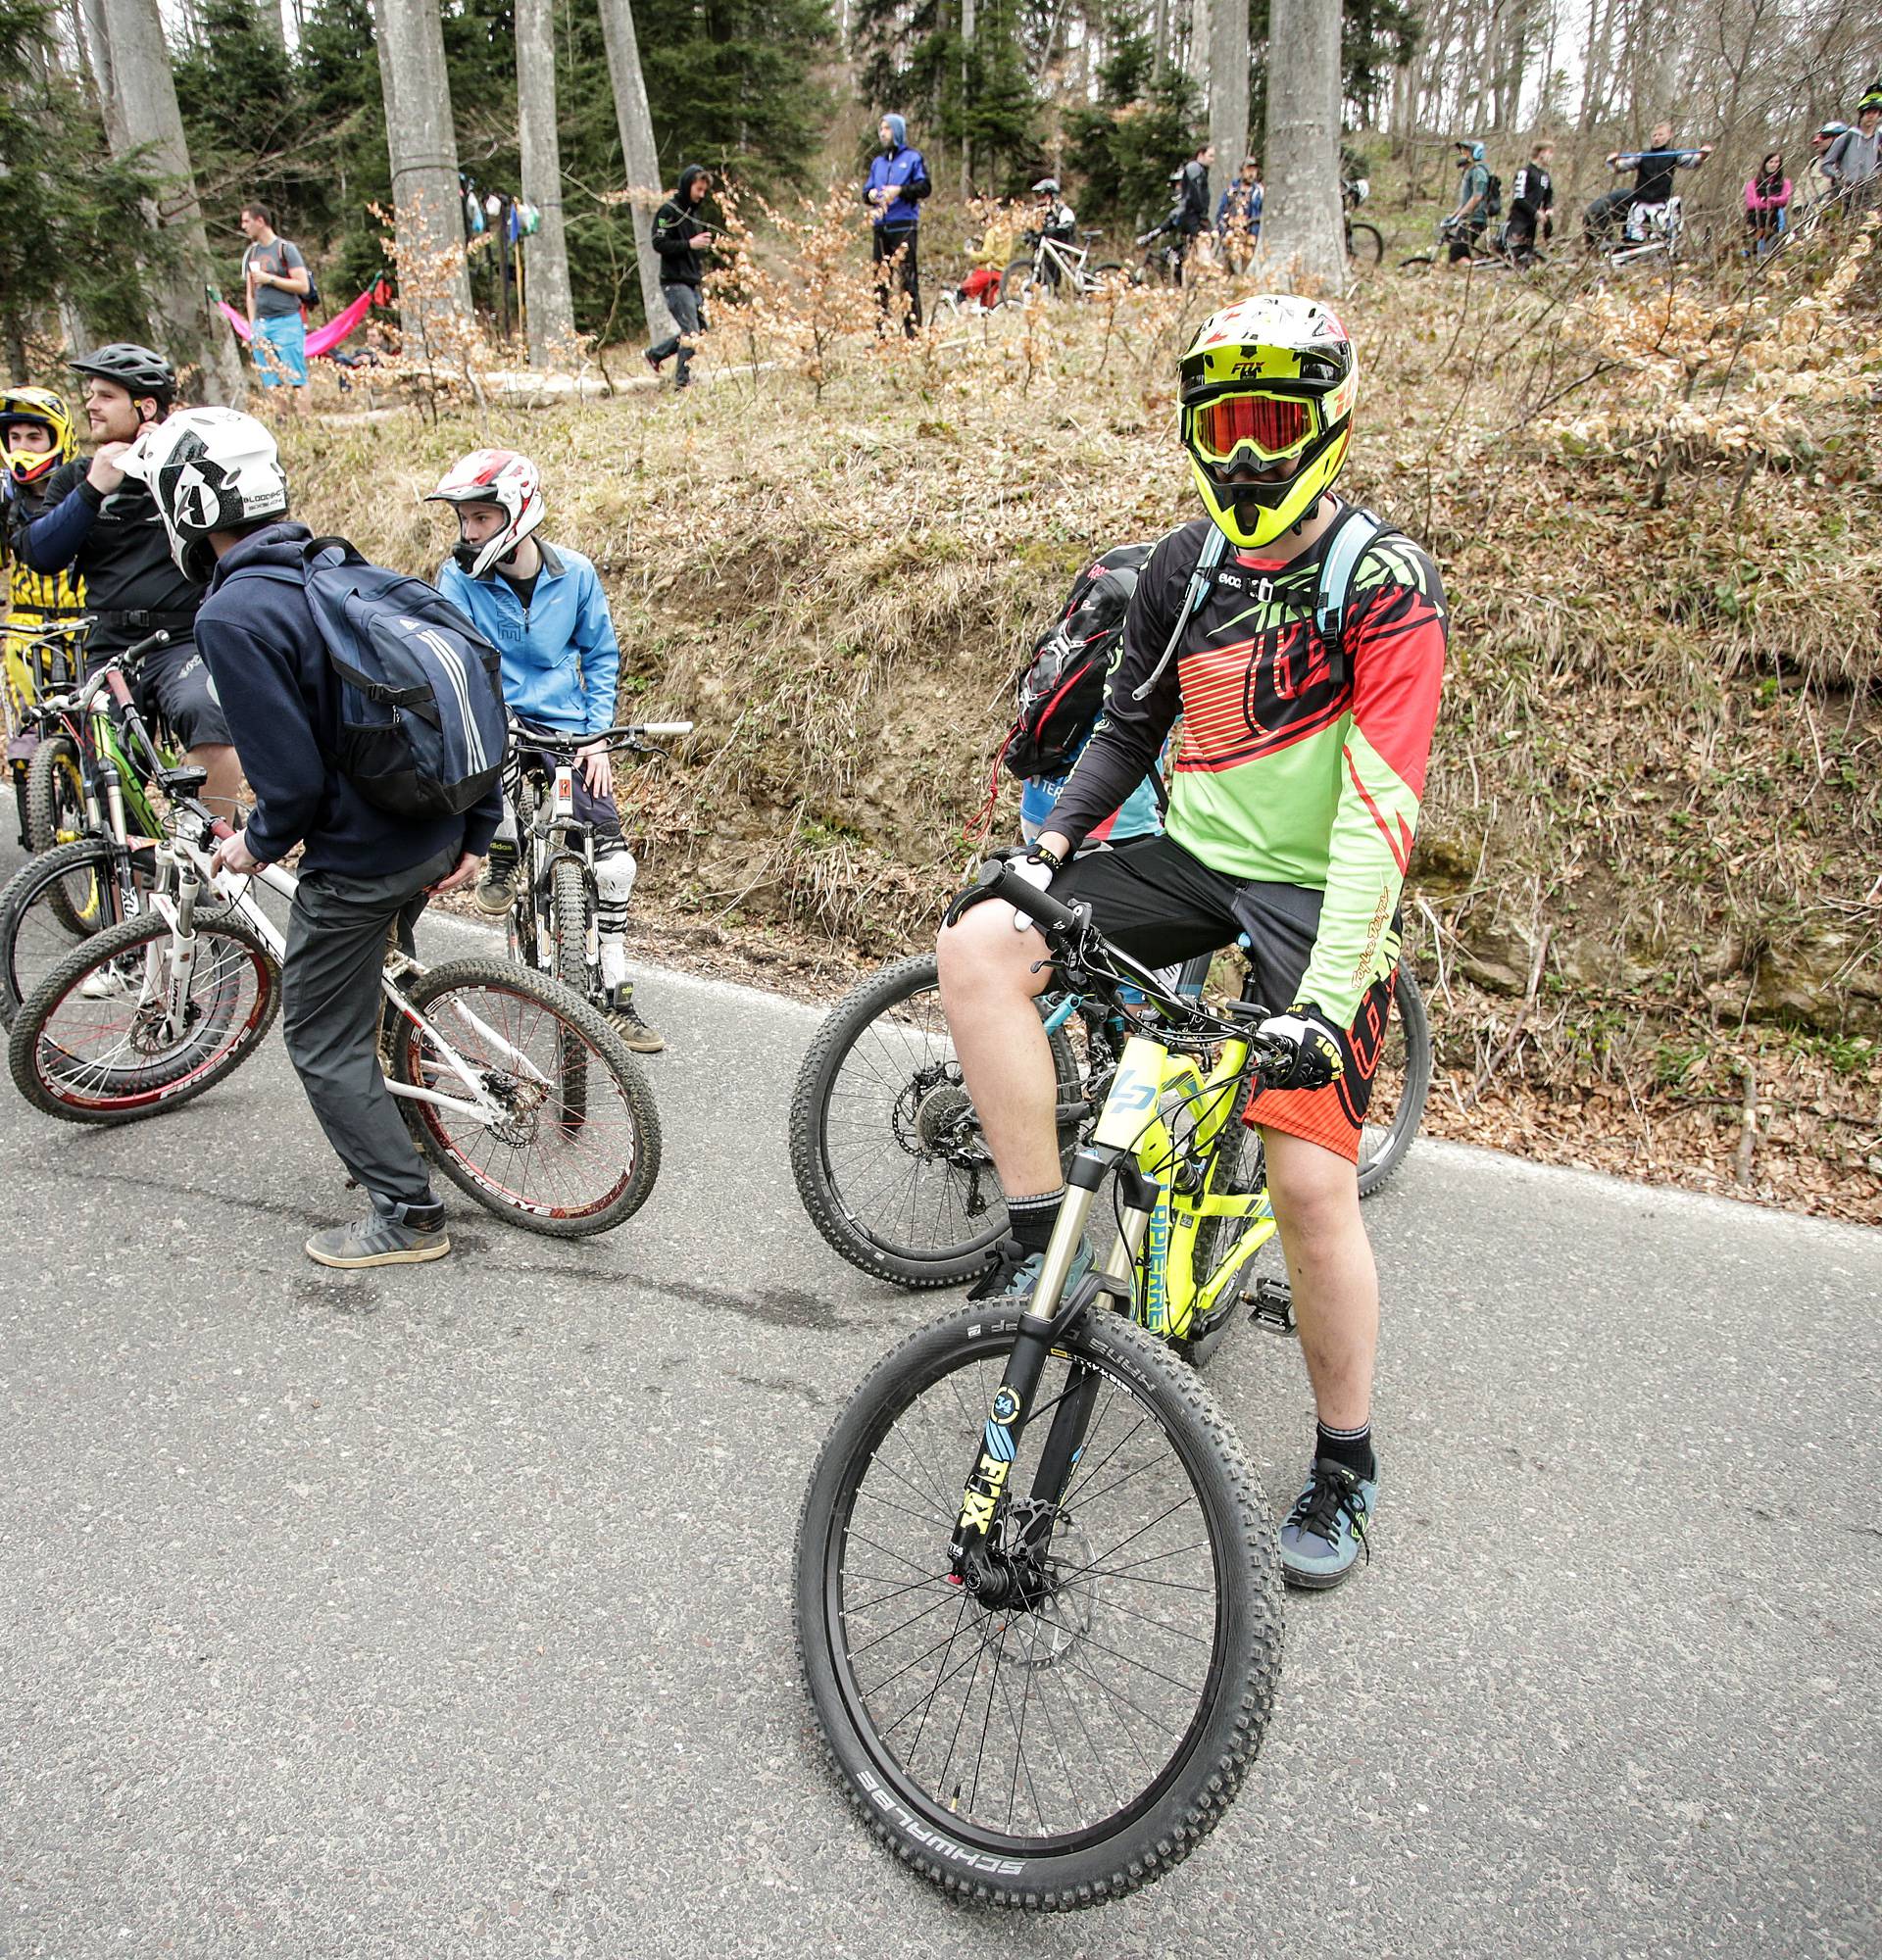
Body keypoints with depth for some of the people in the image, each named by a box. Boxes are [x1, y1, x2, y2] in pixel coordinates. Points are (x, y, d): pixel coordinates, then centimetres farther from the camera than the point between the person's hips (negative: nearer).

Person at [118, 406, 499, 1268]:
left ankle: (408, 1214, 14)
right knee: (373, 988, 29)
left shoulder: (232, 617, -19)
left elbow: (292, 777, -22)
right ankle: (381, 1131, 46)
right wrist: (476, 834, 11)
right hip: (438, 835, 8)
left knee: (323, 1041, 8)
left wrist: (258, 844, -1)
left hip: (359, 859, -8)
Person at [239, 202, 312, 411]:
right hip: (261, 324, 6)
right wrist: (252, 327, 15)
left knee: (295, 380, -10)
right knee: (272, 383, 2)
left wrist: (270, 279, -9)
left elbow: (303, 286, -8)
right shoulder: (251, 253, 18)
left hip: (287, 321, -6)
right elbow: (250, 295, 21)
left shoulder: (285, 249, 0)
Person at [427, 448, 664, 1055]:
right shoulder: (458, 578, -7)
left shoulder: (575, 573, -3)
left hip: (567, 731, 2)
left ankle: (616, 999, 5)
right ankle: (503, 860, -12)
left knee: (613, 859, -8)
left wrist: (597, 737, -3)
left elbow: (600, 657, 6)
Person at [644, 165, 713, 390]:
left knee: (699, 329, 12)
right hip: (675, 281, -9)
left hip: (691, 281, 9)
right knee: (691, 332, -12)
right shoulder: (669, 210, -9)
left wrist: (703, 241, 4)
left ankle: (655, 354, 24)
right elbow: (659, 244, -16)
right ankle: (682, 380, -2)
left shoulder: (693, 211, 18)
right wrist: (690, 244, -19)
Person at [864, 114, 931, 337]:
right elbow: (866, 191, 21)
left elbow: (925, 187, -3)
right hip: (880, 226, 5)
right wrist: (870, 195, -3)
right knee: (880, 278, 5)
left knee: (908, 278, -11)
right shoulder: (877, 162, 21)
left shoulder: (913, 158, 6)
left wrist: (900, 190, -15)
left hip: (904, 226, -5)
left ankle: (913, 331, -12)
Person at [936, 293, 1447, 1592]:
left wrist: (1330, 995, -32)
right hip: (1192, 859, 5)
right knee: (978, 949, -19)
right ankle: (1045, 1240, -7)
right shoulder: (1185, 567, 4)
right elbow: (1131, 725, 13)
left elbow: (1381, 806, -23)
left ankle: (1346, 1467, 13)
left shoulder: (1387, 583, -14)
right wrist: (1056, 834, -5)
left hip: (1318, 892, -5)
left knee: (1312, 1181, -12)